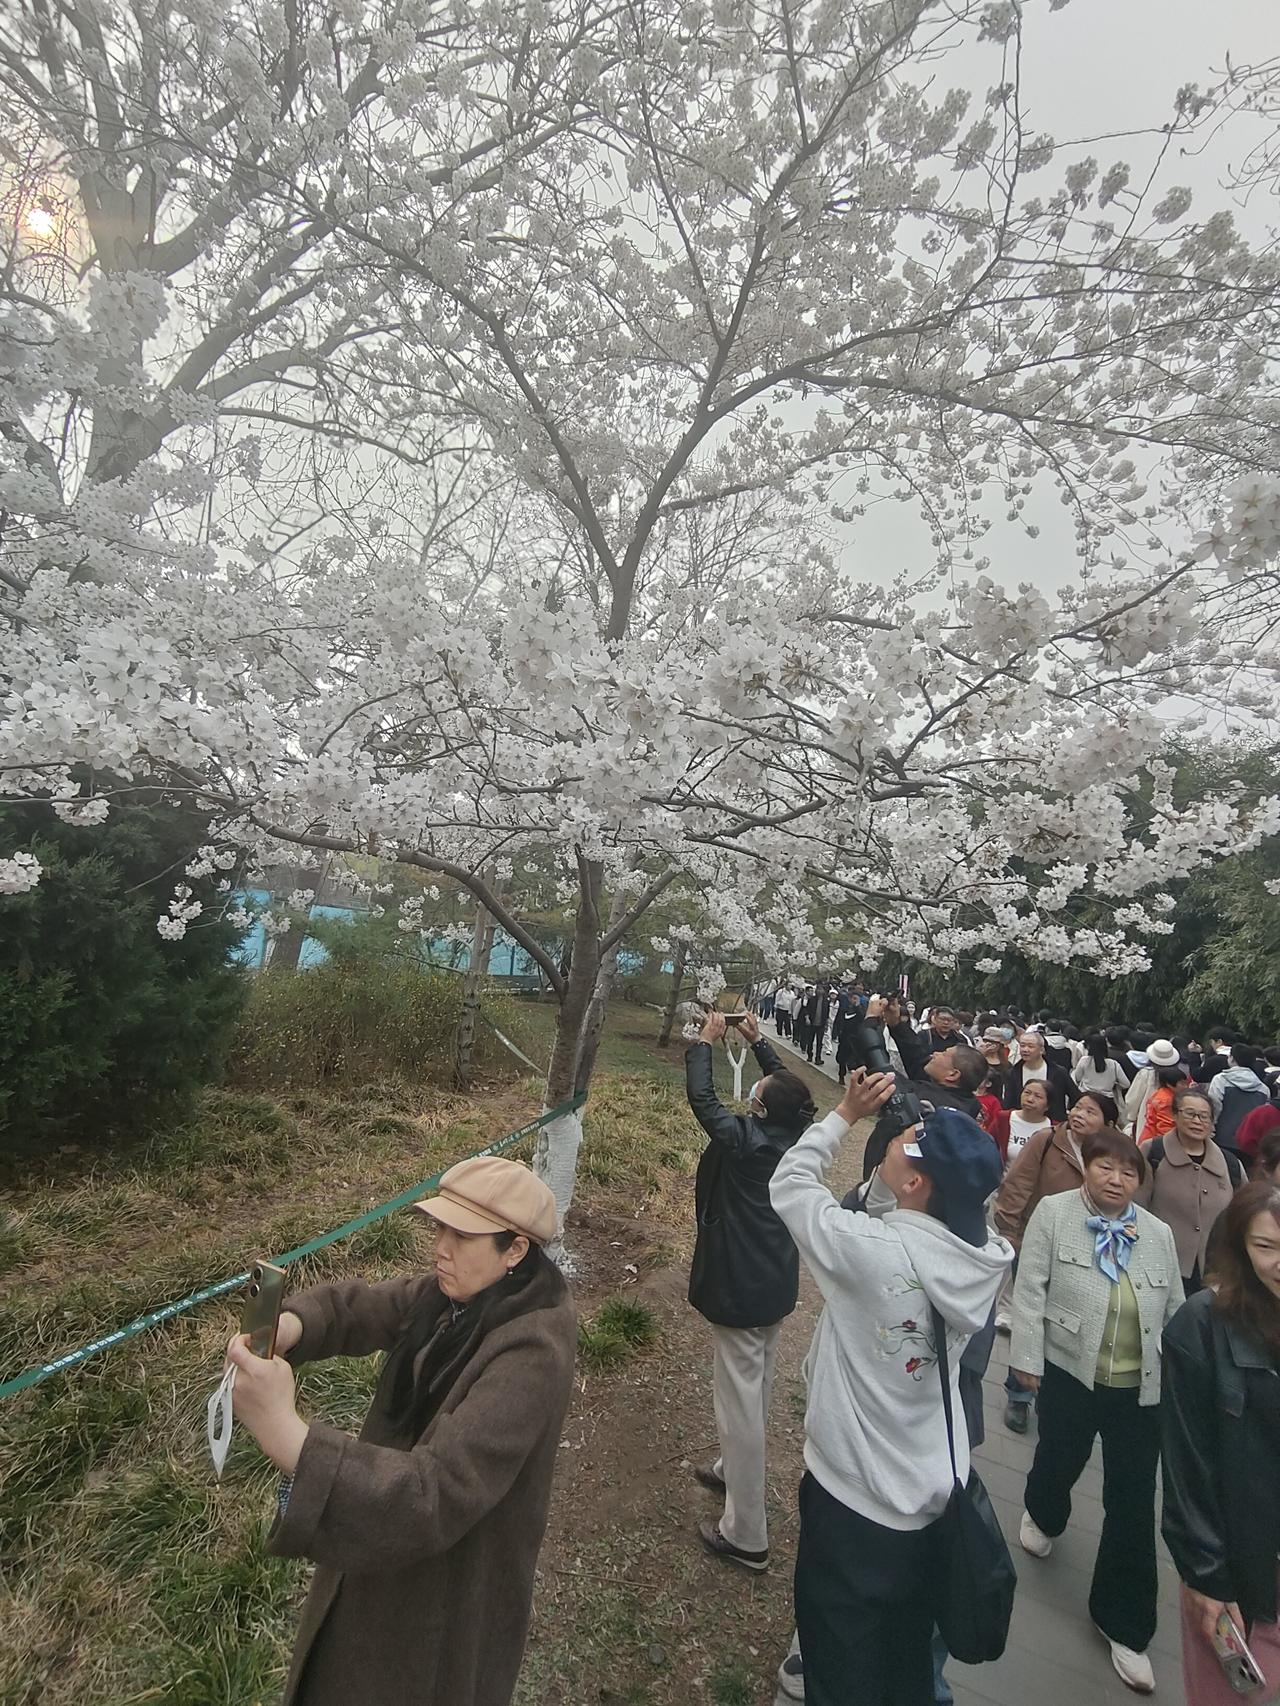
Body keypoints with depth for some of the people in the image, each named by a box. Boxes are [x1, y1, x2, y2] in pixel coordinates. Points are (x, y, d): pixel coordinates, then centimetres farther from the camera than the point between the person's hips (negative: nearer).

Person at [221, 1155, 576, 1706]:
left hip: (453, 1575, -7)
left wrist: (287, 1434, -50)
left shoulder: (530, 1358, -37)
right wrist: (288, 1325, -30)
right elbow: (360, 1307, -7)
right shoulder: (459, 1294, -12)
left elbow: (435, 1495, -42)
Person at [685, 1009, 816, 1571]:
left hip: (737, 1290, -8)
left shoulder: (744, 1139, -26)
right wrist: (757, 1042, 14)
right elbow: (789, 1086, 11)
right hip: (777, 1287, 8)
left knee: (740, 1400, 4)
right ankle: (733, 1471, 48)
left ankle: (746, 1536, 17)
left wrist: (706, 1041, -5)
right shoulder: (799, 1135, -7)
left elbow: (700, 1095, -17)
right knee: (757, 1389, 25)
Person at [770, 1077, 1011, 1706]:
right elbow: (888, 1203, 2)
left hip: (852, 1503, -5)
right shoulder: (984, 1257, -15)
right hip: (934, 1501, 5)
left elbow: (789, 1183, -15)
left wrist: (846, 1114, -8)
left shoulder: (872, 1249, -31)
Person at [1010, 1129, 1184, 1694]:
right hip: (1069, 1376, -2)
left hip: (1141, 1389, 2)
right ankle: (1042, 1517, 54)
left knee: (1133, 1504, 7)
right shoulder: (1053, 1213, -11)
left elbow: (1175, 1311, 10)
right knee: (1059, 1461, 18)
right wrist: (1027, 1359, -12)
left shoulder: (1158, 1233, 2)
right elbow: (1030, 1289, -11)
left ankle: (1126, 1627, 26)